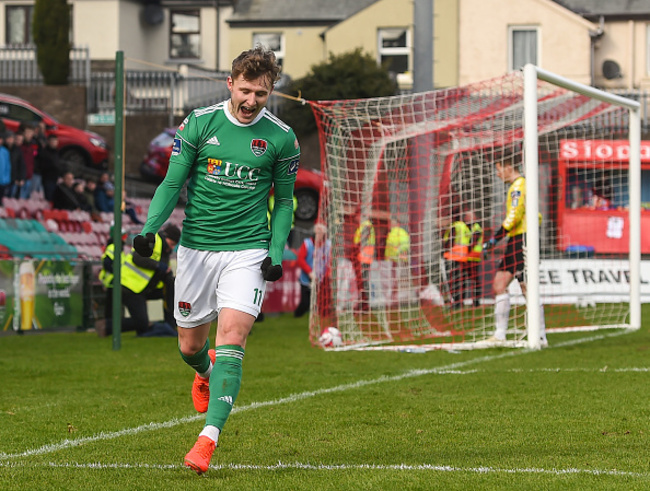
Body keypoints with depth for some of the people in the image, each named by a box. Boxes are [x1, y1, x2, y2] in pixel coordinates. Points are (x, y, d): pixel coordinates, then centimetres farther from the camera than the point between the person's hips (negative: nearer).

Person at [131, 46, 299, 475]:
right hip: (196, 247, 2)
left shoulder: (281, 137, -1)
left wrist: (277, 253, -3)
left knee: (231, 340, -18)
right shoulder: (199, 123, -3)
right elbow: (172, 183, 2)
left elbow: (284, 200, 10)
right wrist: (150, 229, -14)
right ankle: (207, 374, 48)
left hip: (248, 252, -2)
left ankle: (209, 437, -21)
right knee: (190, 346, 10)